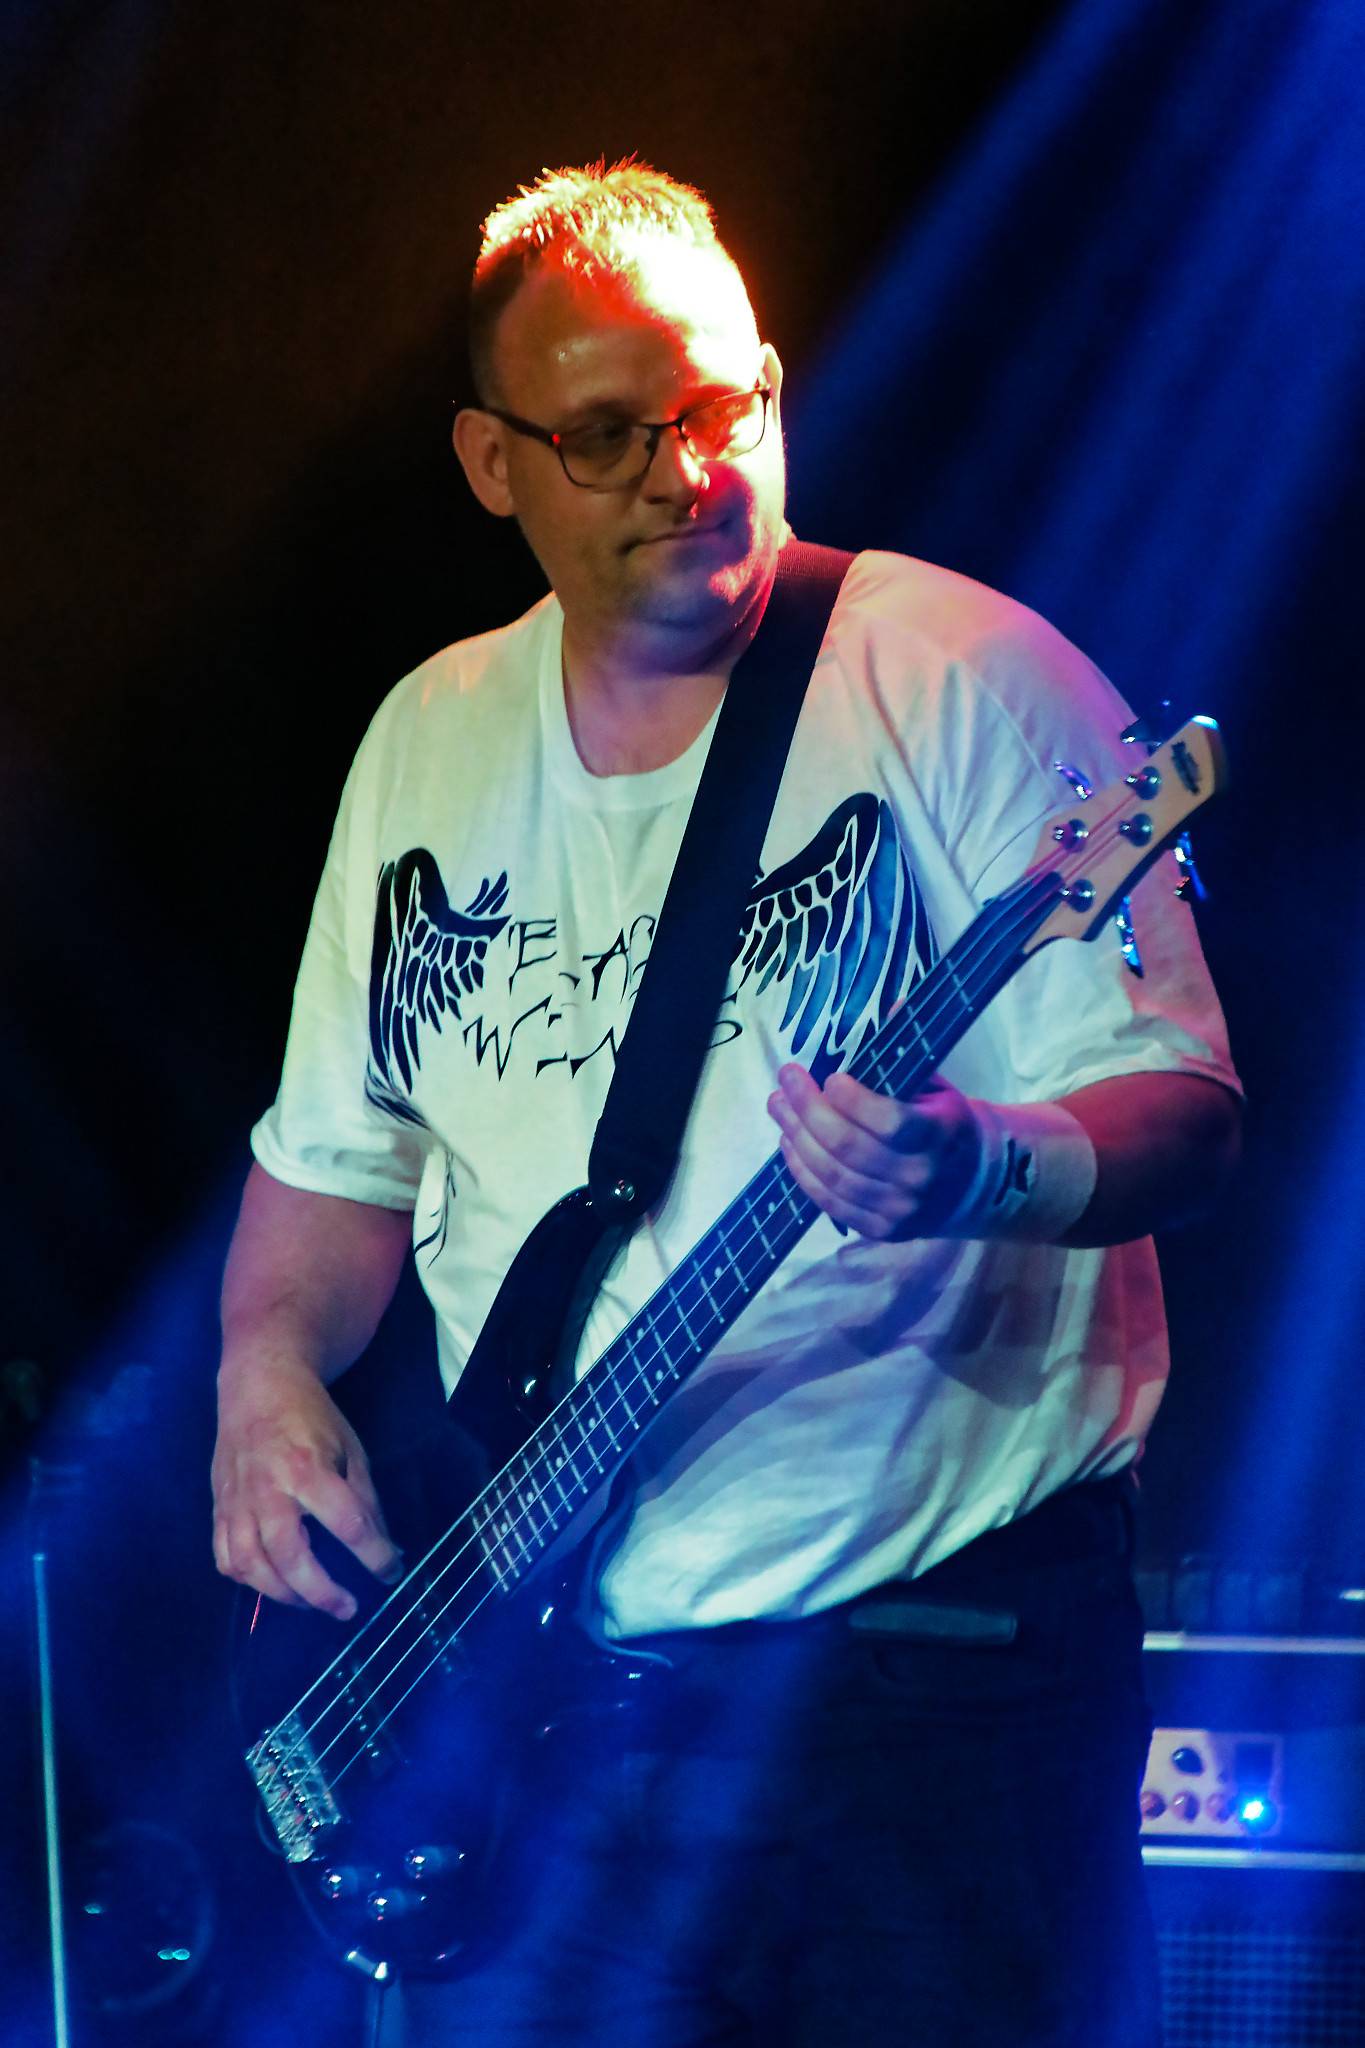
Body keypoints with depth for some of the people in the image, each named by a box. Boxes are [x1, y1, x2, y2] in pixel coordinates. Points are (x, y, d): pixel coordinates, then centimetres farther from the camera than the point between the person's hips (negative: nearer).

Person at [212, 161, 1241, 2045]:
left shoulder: (963, 682, -6)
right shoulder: (429, 740, 12)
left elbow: (1178, 1107, -10)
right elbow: (339, 1147, 20)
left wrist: (983, 1174, -31)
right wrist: (270, 1366, 1)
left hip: (935, 1658, -4)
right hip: (528, 1680, 5)